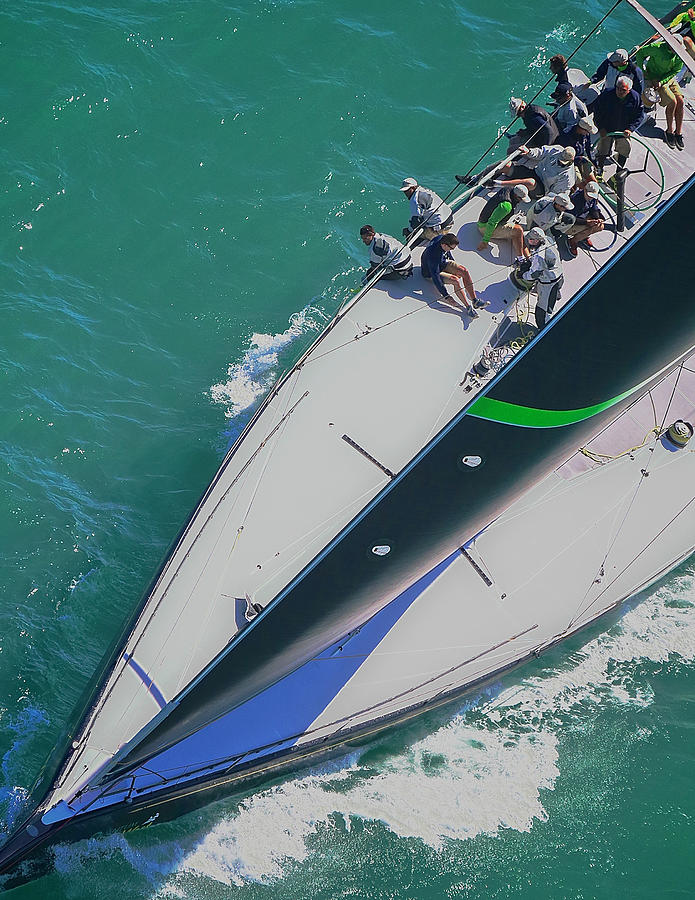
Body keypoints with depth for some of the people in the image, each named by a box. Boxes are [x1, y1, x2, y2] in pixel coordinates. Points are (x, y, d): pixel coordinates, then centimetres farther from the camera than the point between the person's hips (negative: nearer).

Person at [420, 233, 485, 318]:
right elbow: (435, 277, -35)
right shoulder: (433, 255, -39)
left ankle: (475, 300, -13)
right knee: (456, 280, -29)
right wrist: (445, 296, -33)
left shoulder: (442, 238, -18)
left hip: (444, 263, 7)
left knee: (464, 271, -15)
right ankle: (468, 307, -22)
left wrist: (454, 265, 22)